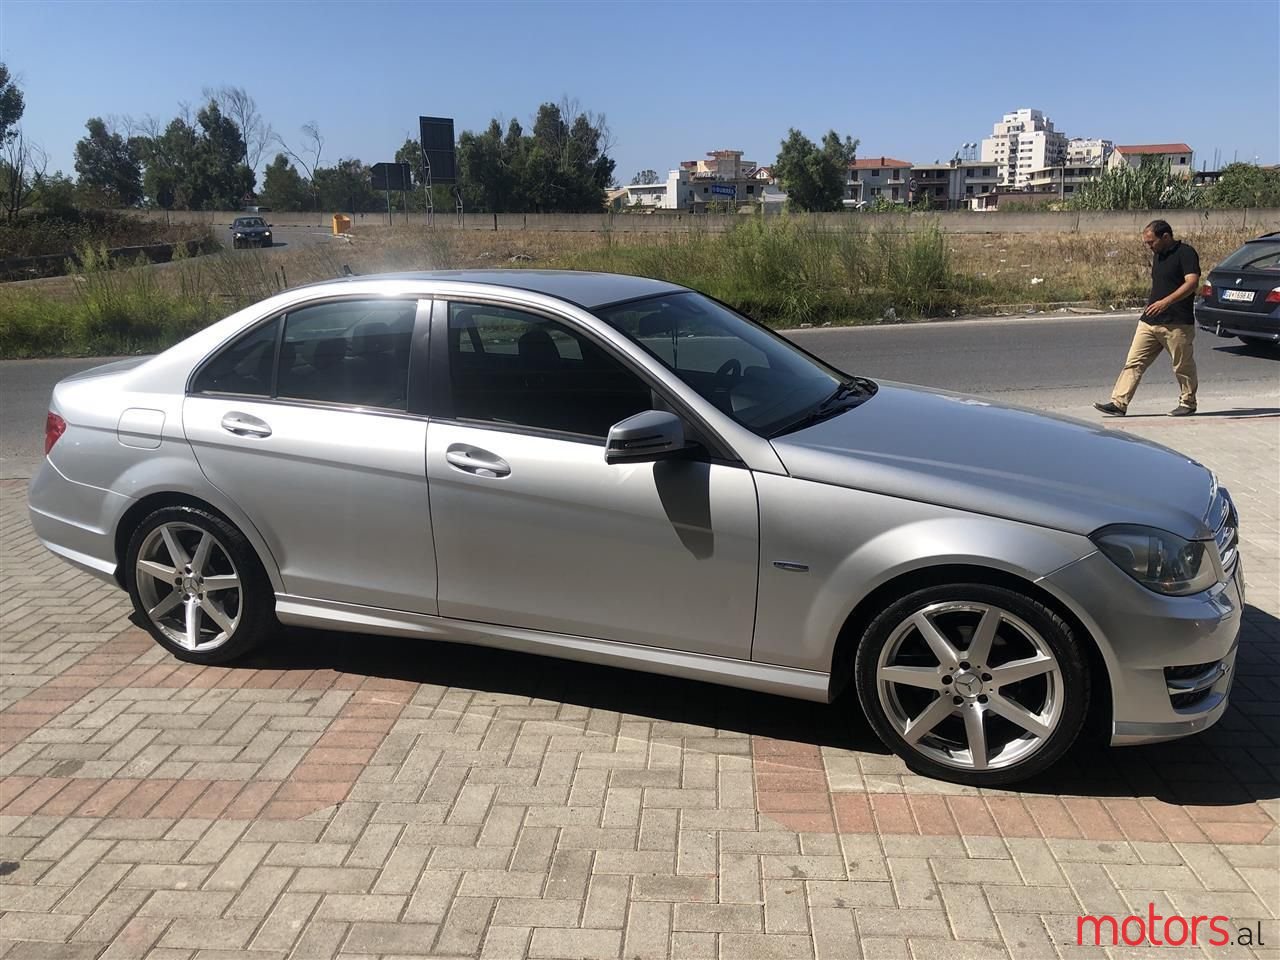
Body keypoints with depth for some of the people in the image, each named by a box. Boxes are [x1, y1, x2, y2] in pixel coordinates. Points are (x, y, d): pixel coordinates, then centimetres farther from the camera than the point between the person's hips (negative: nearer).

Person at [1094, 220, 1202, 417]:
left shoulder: (1186, 253, -10)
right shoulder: (1158, 255, 16)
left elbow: (1192, 282, -22)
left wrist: (1167, 301, -32)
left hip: (1177, 323, -8)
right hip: (1149, 321, 8)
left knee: (1183, 366, 6)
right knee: (1133, 362, -1)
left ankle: (1187, 403, 21)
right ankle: (1118, 403, -3)